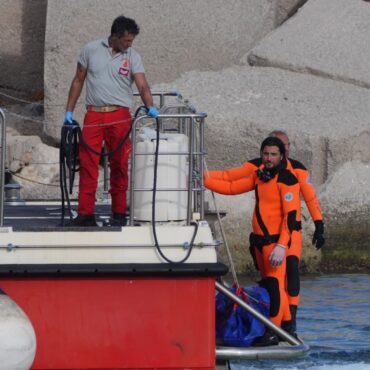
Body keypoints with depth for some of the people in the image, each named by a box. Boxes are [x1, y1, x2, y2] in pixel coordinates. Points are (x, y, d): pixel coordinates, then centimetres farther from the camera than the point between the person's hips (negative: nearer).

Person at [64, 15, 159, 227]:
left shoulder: (133, 56, 2)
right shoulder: (91, 50, 4)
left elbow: (142, 85, -9)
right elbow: (78, 81, 11)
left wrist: (150, 107, -27)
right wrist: (69, 110, 8)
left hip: (120, 116, 0)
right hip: (93, 114, 0)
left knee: (119, 166, 4)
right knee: (88, 164, -4)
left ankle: (119, 213, 11)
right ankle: (86, 213, -2)